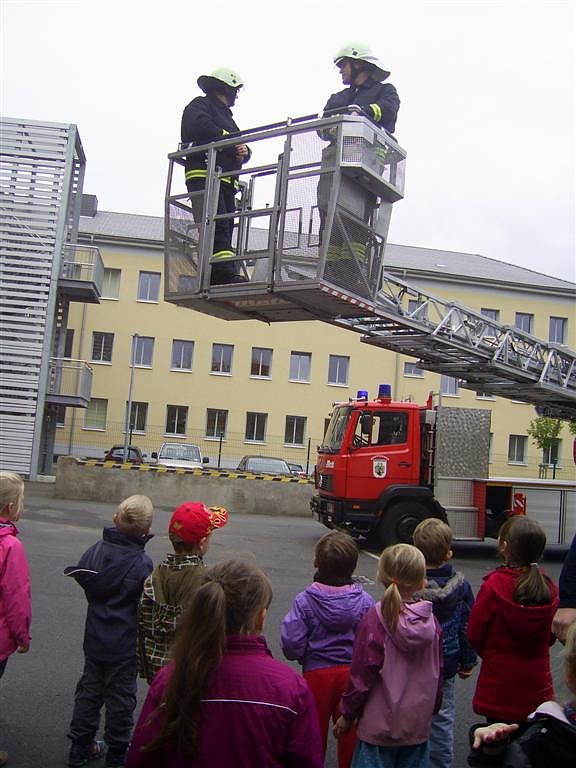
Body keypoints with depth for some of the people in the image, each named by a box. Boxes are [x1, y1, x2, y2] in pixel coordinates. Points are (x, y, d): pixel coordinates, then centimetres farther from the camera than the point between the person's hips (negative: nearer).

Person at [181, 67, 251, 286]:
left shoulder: (226, 116, 35)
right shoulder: (199, 105, 9)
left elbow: (241, 149, 27)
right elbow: (201, 128, -14)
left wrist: (244, 151, 2)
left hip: (226, 181, 8)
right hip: (204, 175, -8)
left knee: (225, 229, -3)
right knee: (217, 226, -21)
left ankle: (215, 278, -8)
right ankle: (228, 273, -33)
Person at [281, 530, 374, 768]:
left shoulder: (304, 601, -15)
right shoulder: (365, 601, -10)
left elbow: (292, 646, -17)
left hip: (316, 675, -1)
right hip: (353, 675, 1)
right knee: (351, 738, 18)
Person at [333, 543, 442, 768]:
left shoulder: (375, 619, -17)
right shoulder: (430, 621, -5)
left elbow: (361, 674, -13)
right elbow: (437, 672, 6)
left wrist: (347, 715, -1)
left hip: (379, 725, -4)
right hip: (418, 725, 4)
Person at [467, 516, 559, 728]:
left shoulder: (494, 585, -19)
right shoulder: (550, 588, -6)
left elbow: (474, 634, -10)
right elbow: (551, 635, 7)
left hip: (499, 691, -4)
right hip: (538, 691, 4)